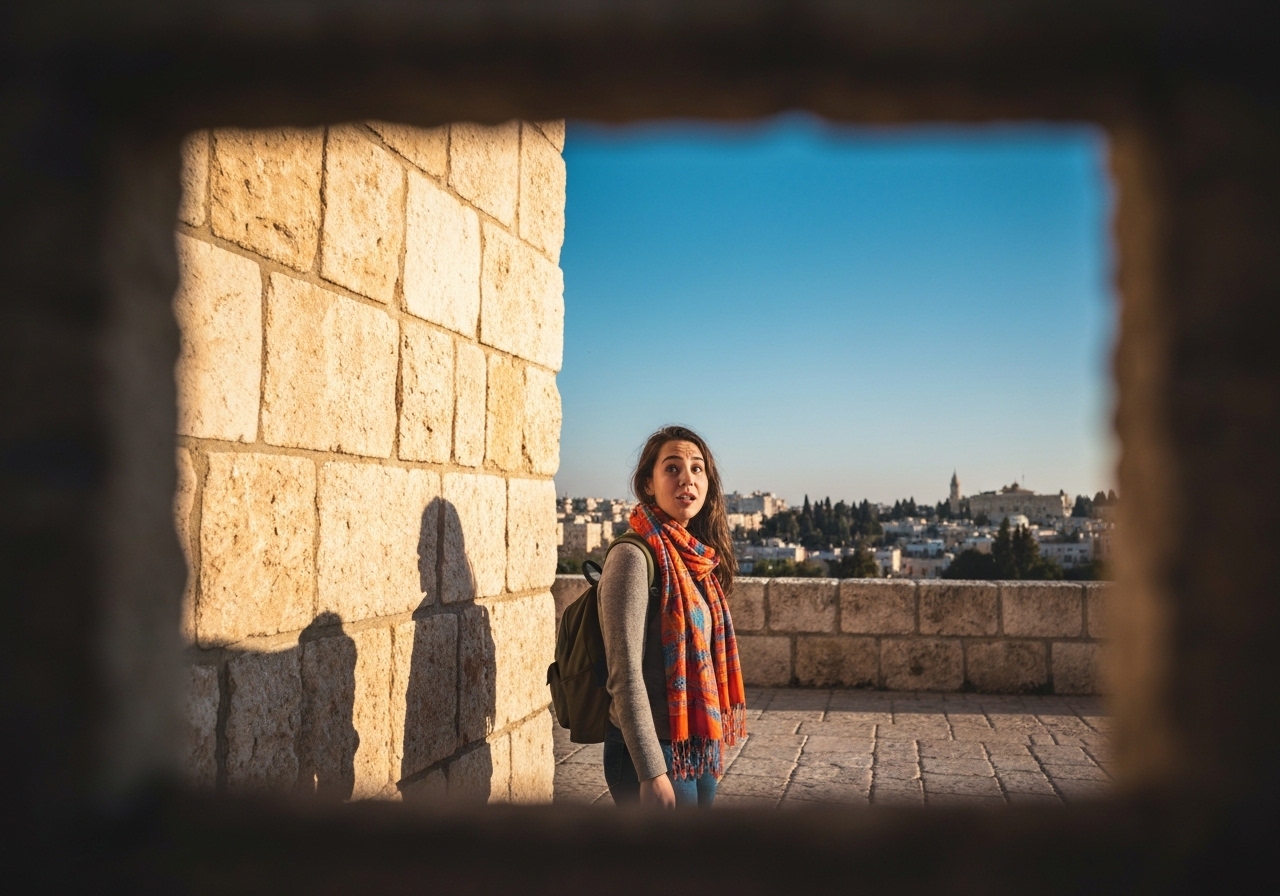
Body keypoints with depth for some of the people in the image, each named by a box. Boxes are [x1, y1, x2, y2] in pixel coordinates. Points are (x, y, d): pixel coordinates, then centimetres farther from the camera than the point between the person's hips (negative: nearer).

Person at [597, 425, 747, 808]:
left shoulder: (698, 560, 7)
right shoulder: (634, 557, -16)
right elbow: (625, 677, -19)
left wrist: (712, 747, 11)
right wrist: (652, 773, -20)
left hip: (700, 749, 7)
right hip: (654, 751, -7)